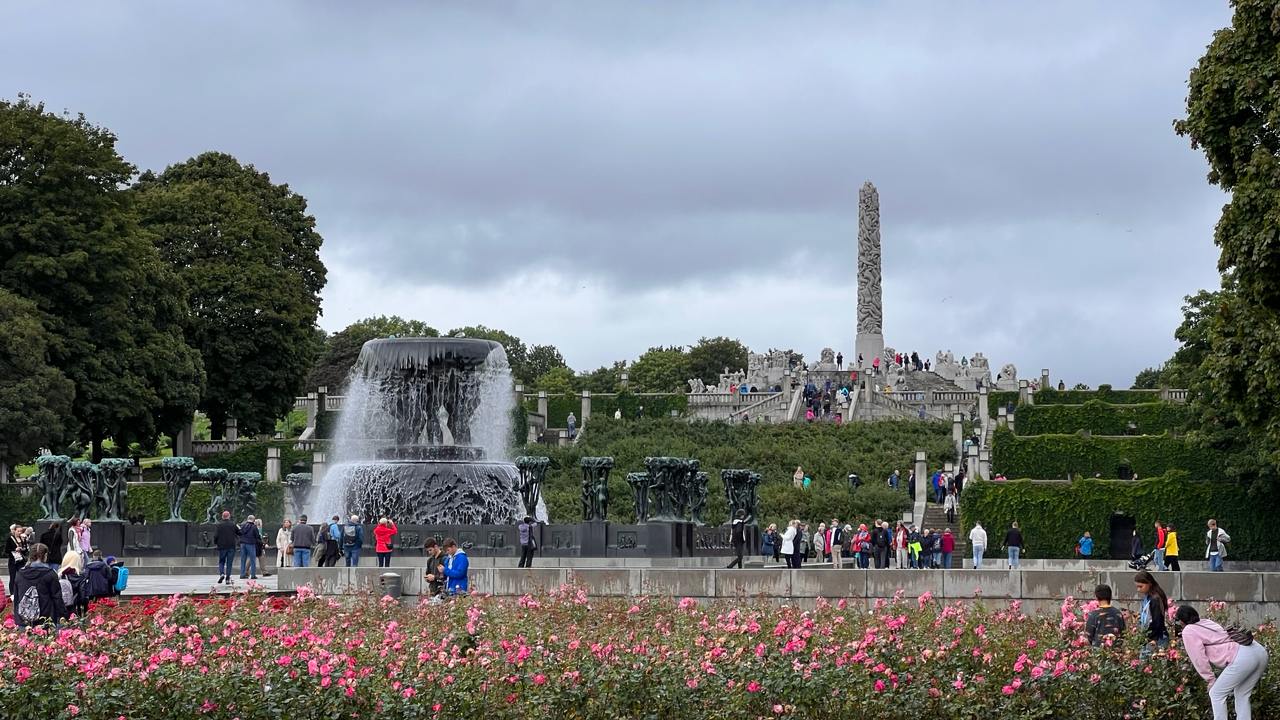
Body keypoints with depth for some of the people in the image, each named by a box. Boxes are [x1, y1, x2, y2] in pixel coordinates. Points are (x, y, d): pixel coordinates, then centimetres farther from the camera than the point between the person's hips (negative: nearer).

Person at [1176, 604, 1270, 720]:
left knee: (1216, 694, 5)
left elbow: (1200, 660, 3)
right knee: (1241, 695, 19)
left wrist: (1211, 682, 12)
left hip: (1243, 657, -8)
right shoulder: (1206, 622, 28)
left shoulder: (1188, 631, 6)